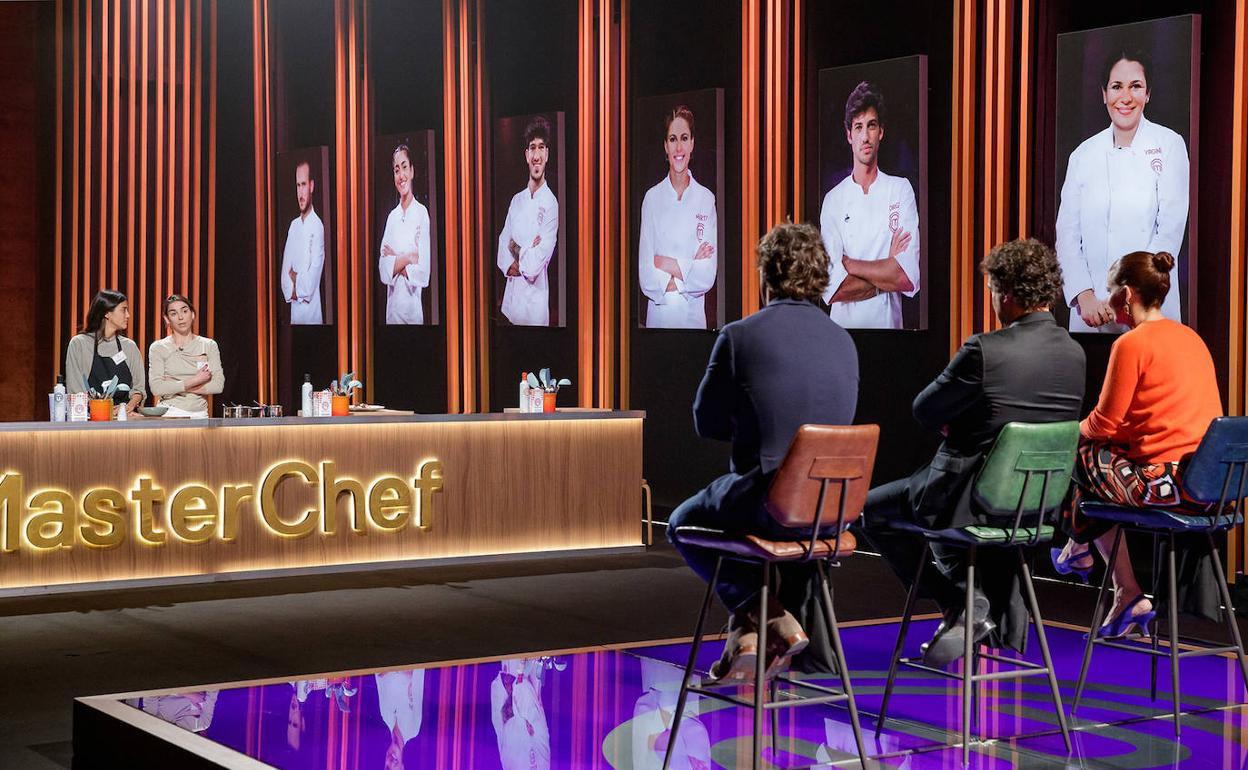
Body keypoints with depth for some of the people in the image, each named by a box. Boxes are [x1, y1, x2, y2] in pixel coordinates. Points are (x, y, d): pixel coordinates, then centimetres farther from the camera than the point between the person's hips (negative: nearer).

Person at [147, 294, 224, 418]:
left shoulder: (209, 346, 9)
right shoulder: (157, 348, 6)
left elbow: (218, 385, -1)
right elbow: (156, 388, -6)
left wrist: (175, 387, -6)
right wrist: (195, 381, -7)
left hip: (199, 413, 1)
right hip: (169, 413, -1)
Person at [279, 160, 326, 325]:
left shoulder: (317, 226, -13)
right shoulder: (293, 225, 11)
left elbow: (314, 273, -18)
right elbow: (285, 269, 8)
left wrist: (296, 289, -3)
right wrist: (290, 291, -8)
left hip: (311, 311, -6)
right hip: (294, 309, 6)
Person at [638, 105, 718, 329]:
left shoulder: (707, 199, -1)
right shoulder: (652, 198, -2)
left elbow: (709, 275, -7)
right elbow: (645, 277, -8)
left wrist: (671, 266, -13)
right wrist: (689, 271, -14)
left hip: (694, 317, 0)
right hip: (658, 316, 0)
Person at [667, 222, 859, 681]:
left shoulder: (739, 337, -10)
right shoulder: (843, 341, 6)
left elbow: (707, 424, -2)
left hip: (767, 503, -5)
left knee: (683, 524, 25)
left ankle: (767, 618, 12)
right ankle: (750, 627, 32)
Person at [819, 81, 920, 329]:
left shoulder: (901, 190, 5)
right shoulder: (834, 200, 5)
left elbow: (910, 278, -7)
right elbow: (832, 289, -6)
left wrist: (848, 263, -5)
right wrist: (888, 272, -6)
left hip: (889, 325, 0)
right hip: (844, 326, 0)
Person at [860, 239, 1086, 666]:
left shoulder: (985, 350, -22)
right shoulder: (1074, 353, -1)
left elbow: (924, 412, -11)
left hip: (967, 500, -6)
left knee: (872, 510, 18)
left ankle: (961, 600, 7)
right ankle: (1004, 624, 41)